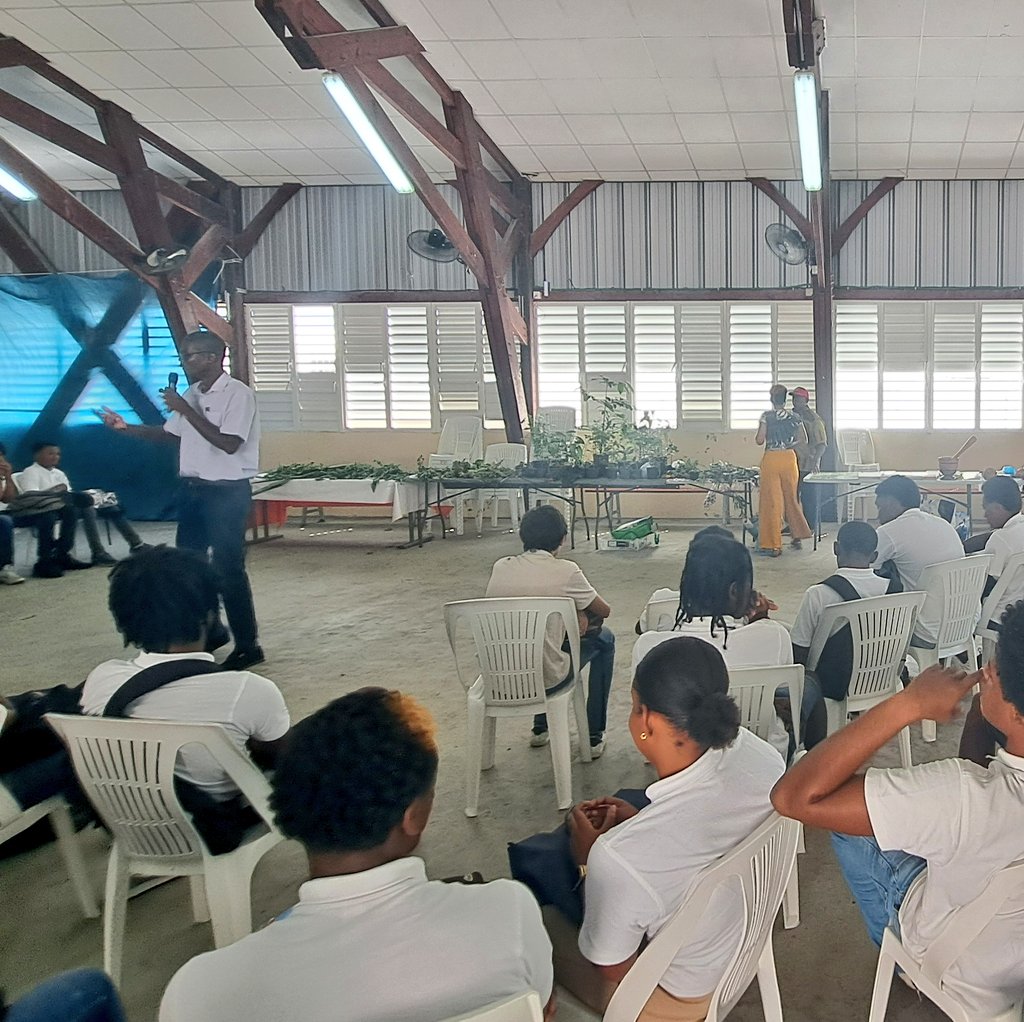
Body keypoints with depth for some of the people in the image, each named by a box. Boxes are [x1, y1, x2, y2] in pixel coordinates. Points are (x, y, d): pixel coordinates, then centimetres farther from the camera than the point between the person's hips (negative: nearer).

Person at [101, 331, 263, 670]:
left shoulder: (238, 394, -15)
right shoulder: (193, 394, 10)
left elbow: (229, 443, -24)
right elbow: (173, 433, 21)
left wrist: (186, 410, -22)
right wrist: (127, 428, 9)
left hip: (228, 492, -8)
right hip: (193, 488, 9)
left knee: (229, 569, -5)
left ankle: (248, 646, 6)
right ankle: (209, 630, 31)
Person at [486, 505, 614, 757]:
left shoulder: (500, 567, -1)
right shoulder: (566, 571, -12)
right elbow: (604, 611, 4)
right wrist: (578, 611, 22)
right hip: (547, 677, -4)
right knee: (604, 639, 23)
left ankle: (540, 728, 43)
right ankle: (594, 736, 27)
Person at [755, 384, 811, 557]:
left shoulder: (766, 416, -8)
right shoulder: (793, 417, 3)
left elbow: (760, 440, -11)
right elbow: (803, 439, 4)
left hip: (771, 459, -4)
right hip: (789, 458, 4)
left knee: (772, 502, -1)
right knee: (791, 498, 19)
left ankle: (773, 545, -2)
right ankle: (798, 537, 27)